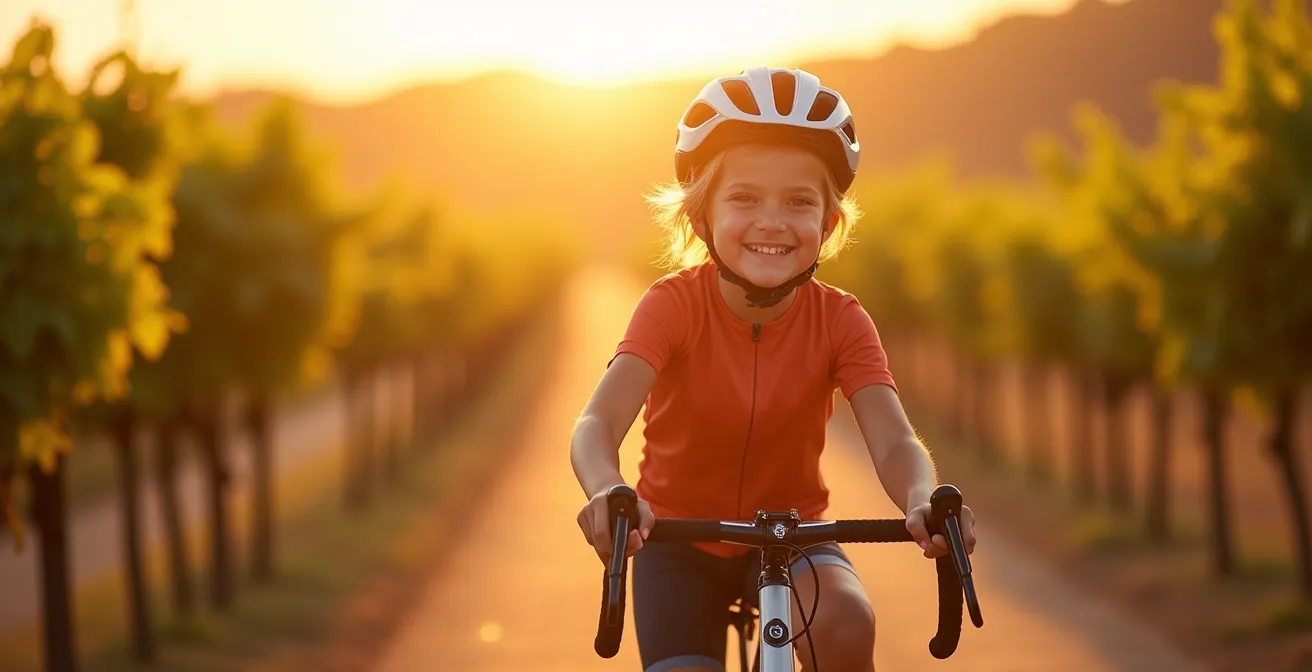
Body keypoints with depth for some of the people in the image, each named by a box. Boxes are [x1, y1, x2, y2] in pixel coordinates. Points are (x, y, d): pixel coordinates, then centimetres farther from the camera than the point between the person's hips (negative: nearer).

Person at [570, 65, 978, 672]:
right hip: (680, 537, 0)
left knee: (846, 622, -30)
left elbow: (894, 441, -28)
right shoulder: (674, 304, -21)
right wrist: (608, 492, -60)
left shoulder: (840, 321, -15)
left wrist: (924, 499, -54)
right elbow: (597, 424, -35)